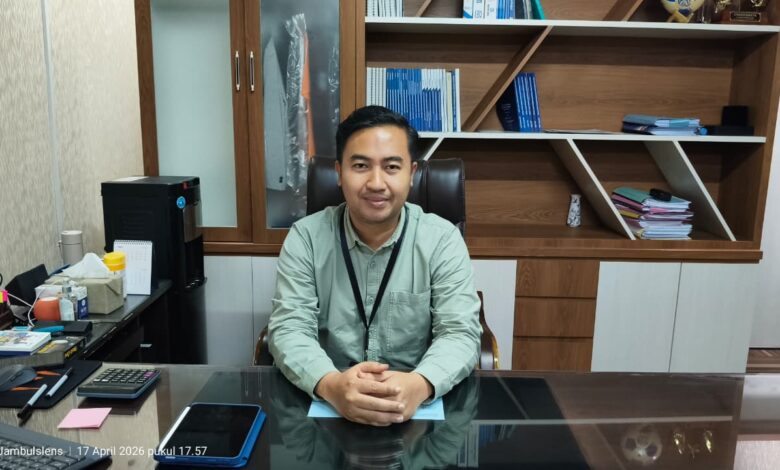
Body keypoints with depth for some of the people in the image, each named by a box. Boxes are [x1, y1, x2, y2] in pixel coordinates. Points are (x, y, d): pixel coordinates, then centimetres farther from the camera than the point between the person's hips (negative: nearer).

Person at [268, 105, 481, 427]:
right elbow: (289, 329, -9)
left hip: (420, 404, -1)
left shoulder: (443, 240, -4)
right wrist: (330, 384, -30)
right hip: (327, 403, 1)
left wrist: (419, 384, -32)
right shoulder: (306, 237, -3)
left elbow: (460, 333, -10)